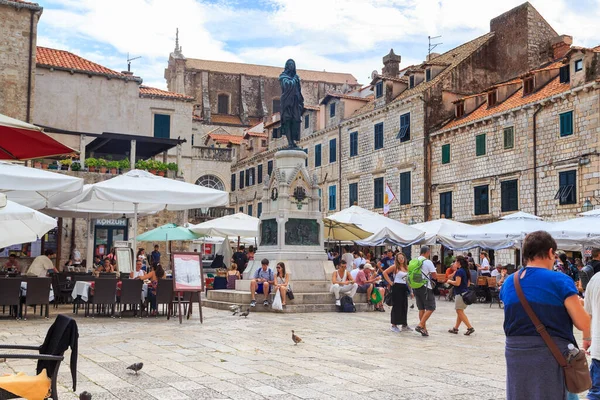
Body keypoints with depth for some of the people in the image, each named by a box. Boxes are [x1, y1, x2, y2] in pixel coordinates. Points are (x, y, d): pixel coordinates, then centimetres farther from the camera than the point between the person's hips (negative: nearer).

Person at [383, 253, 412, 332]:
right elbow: (385, 273, -13)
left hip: (404, 288, 6)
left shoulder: (406, 267, 12)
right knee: (396, 306, -3)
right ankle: (394, 325, 3)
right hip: (397, 287, -6)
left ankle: (404, 325, 19)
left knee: (404, 306, 10)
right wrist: (390, 282, -13)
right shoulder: (395, 267, -7)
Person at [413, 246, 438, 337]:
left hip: (416, 287, 7)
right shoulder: (428, 262, -12)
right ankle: (420, 325, -12)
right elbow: (435, 276, -9)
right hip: (425, 288, -7)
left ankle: (424, 329, 14)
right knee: (430, 308, 0)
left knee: (421, 309, 12)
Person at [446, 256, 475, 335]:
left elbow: (457, 283, -22)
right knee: (460, 312, 13)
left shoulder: (459, 271, -15)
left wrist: (450, 281, -4)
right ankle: (455, 328, 18)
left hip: (460, 294, -10)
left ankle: (470, 327, -11)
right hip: (465, 292, 10)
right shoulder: (465, 271, 13)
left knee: (460, 312, -6)